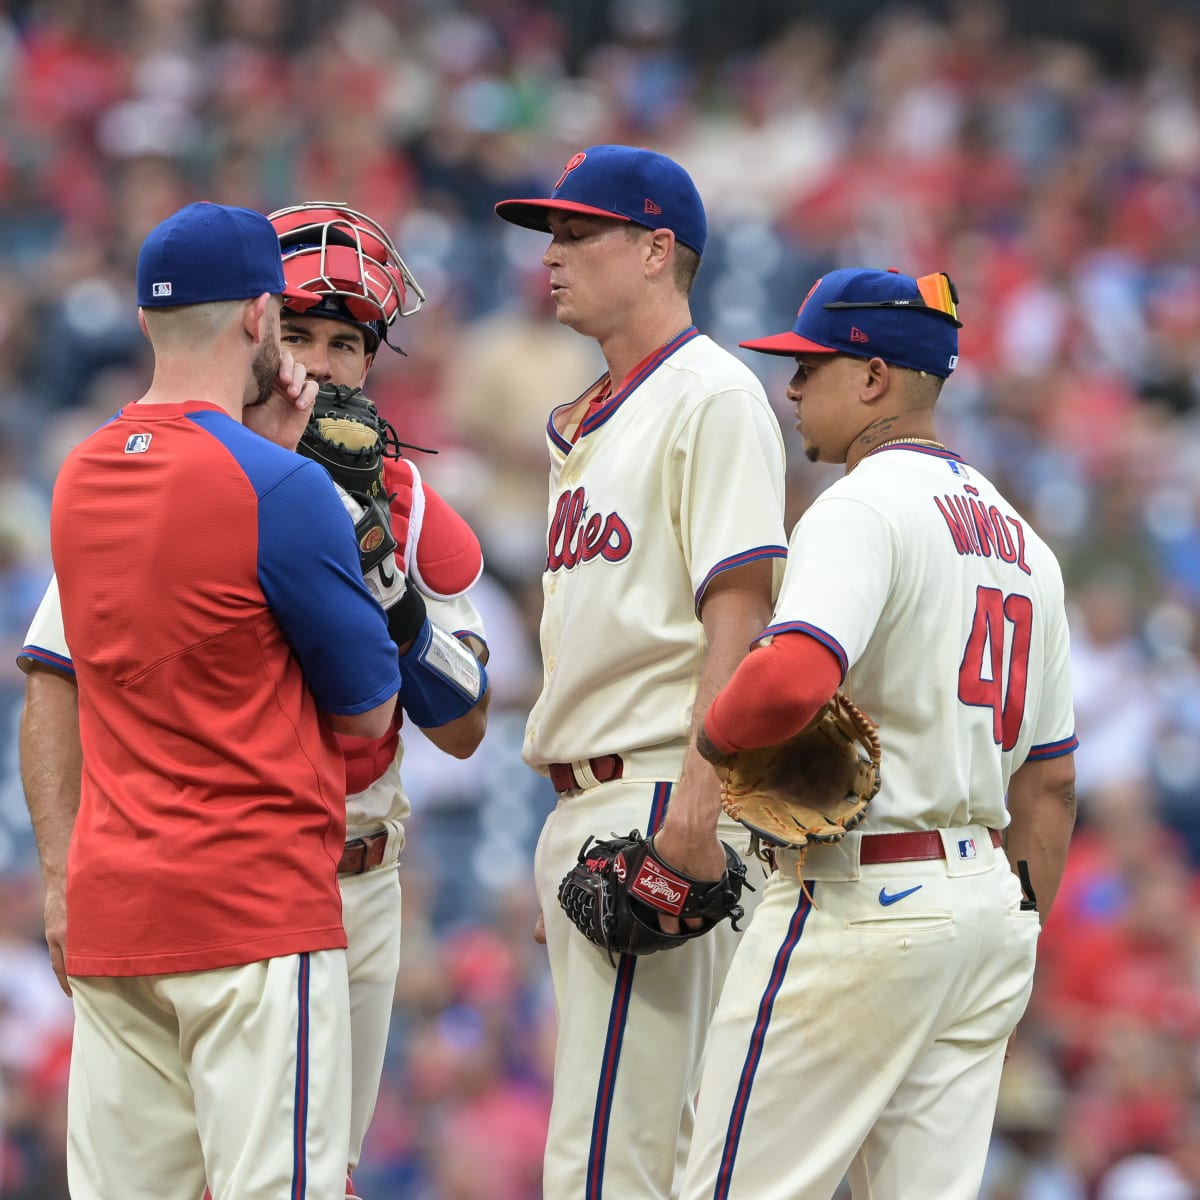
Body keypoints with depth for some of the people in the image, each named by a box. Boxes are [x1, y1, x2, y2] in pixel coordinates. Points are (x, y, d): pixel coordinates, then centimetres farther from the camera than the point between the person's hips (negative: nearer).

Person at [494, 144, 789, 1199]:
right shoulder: (584, 422, 21)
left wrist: (696, 803, -26)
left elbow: (739, 608, -17)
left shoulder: (713, 398, -8)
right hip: (586, 802, 10)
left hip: (658, 791, -10)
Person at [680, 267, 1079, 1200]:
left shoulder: (866, 507, -11)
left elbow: (794, 676, -30)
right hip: (989, 902, 9)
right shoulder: (1018, 537, 18)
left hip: (862, 903, -9)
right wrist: (1018, 939, 23)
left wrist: (715, 732, -11)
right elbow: (1050, 779, 20)